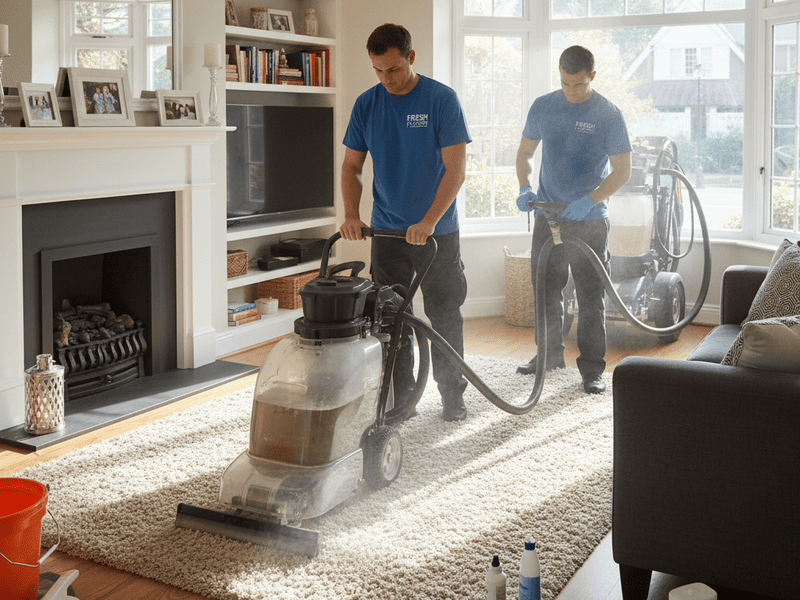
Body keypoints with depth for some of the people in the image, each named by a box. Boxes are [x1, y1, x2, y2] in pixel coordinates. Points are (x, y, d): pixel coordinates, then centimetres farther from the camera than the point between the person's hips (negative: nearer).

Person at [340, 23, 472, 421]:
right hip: (387, 231, 3)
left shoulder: (442, 100, -10)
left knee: (445, 315, 5)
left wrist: (428, 221, -25)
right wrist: (351, 214, -11)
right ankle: (400, 399, 17)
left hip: (437, 231, -3)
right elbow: (351, 166, 6)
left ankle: (453, 396, 19)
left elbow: (455, 169, -15)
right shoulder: (366, 104, 2)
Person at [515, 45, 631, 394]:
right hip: (547, 215, 4)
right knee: (546, 290, 12)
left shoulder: (609, 115, -7)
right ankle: (551, 354, 29)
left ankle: (592, 368, 9)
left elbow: (622, 172, -7)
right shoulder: (543, 107, 3)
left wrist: (588, 201, -20)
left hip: (589, 221, -4)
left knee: (590, 297, 0)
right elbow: (525, 152, 12)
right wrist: (525, 188, -6)